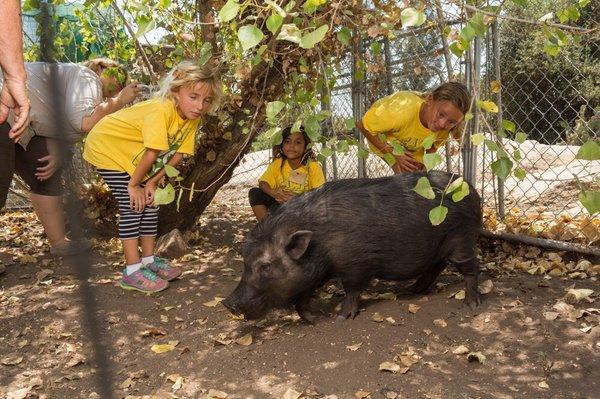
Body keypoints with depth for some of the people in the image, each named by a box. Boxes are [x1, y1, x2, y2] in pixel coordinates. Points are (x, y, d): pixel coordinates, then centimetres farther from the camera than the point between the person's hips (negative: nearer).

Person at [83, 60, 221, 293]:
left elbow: (177, 155, -9)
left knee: (149, 203, 7)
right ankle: (133, 271, -6)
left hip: (133, 155, 8)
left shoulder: (192, 118, -11)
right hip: (107, 148, -8)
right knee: (132, 206, -13)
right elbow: (152, 153, -34)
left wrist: (152, 182, -14)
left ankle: (149, 260, 18)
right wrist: (133, 184, -22)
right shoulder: (161, 110, -36)